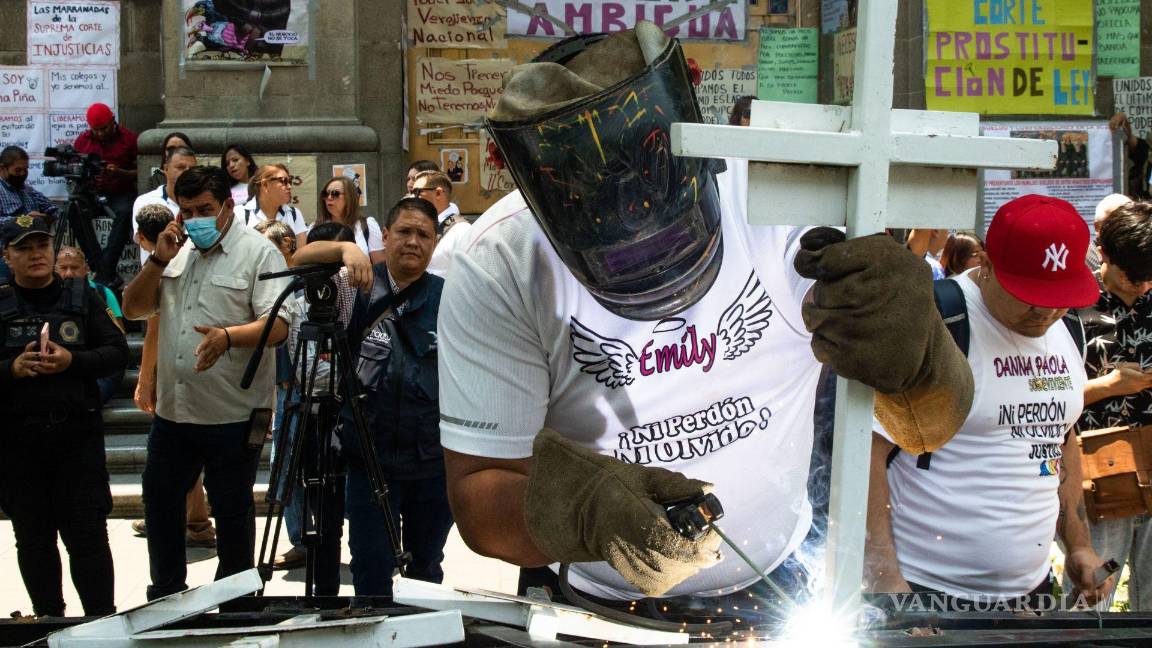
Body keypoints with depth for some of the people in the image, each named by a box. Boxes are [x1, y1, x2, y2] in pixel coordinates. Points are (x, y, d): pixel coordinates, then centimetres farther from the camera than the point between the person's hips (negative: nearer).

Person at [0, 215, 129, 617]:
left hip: (77, 434, -1)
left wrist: (72, 360, -13)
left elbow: (117, 354, 3)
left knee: (88, 534, -1)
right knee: (33, 538, 8)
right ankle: (49, 622, 19)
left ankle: (103, 621, 4)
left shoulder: (82, 297, 7)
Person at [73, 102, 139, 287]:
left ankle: (105, 271, -35)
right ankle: (105, 273, -27)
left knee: (125, 212, -36)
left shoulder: (129, 139, -1)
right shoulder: (83, 140, 8)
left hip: (121, 193, -2)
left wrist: (120, 173, -21)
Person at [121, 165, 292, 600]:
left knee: (232, 511, 6)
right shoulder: (177, 250, 12)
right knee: (160, 501, 15)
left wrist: (228, 336, -34)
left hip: (232, 414, -6)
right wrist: (158, 260, -4)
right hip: (172, 409, 6)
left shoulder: (258, 252, -7)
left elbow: (278, 325, -16)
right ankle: (165, 596, 30)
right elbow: (133, 309, 10)